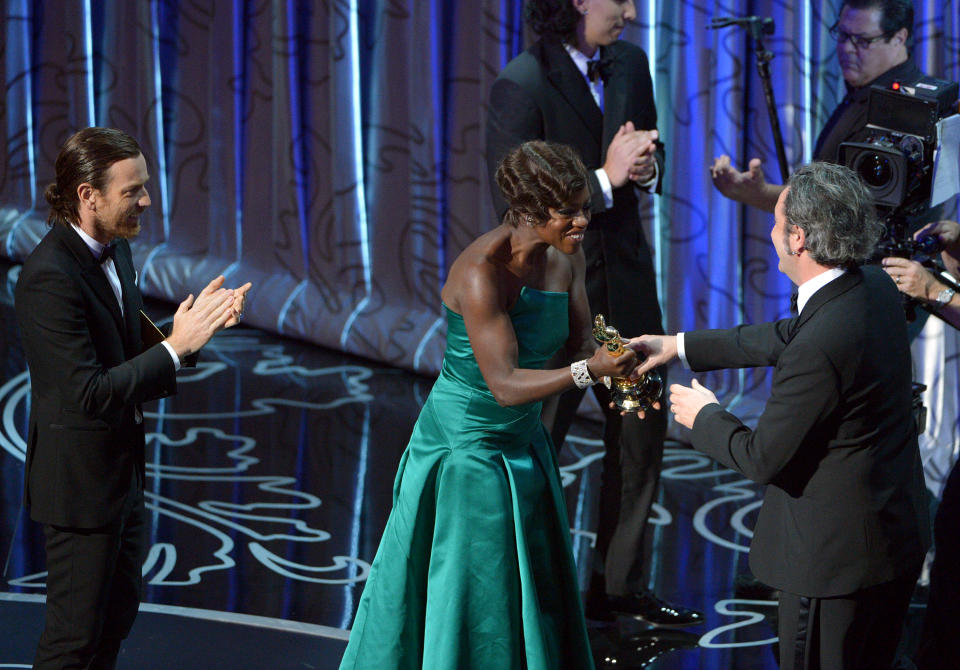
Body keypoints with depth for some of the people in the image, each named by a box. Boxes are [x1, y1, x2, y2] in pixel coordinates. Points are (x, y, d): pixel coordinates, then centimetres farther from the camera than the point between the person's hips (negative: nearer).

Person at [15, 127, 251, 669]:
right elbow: (91, 394, -29)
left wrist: (196, 324, -6)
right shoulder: (50, 277, -26)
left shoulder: (116, 249, 4)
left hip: (123, 471, 9)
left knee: (119, 615, 21)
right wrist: (177, 347, -27)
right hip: (80, 482, -9)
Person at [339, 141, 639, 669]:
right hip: (466, 443, -8)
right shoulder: (481, 271, -27)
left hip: (521, 442, 8)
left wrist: (612, 366, -22)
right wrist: (587, 370, -42)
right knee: (469, 601, 2)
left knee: (532, 598, 16)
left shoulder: (565, 257, -4)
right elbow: (505, 384, -30)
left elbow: (582, 340, 0)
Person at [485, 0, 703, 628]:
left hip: (625, 279, 7)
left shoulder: (631, 63, 4)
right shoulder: (522, 85, -18)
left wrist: (646, 165, -7)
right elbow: (515, 204, -20)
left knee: (643, 433, 14)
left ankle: (621, 584, 27)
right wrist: (605, 179, -23)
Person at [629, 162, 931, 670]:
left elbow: (763, 459, -19)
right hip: (896, 532, 9)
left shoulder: (820, 349, -30)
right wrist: (680, 346, 19)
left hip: (836, 558, -9)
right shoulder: (875, 287, -2)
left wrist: (704, 417, 1)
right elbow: (787, 338, 15)